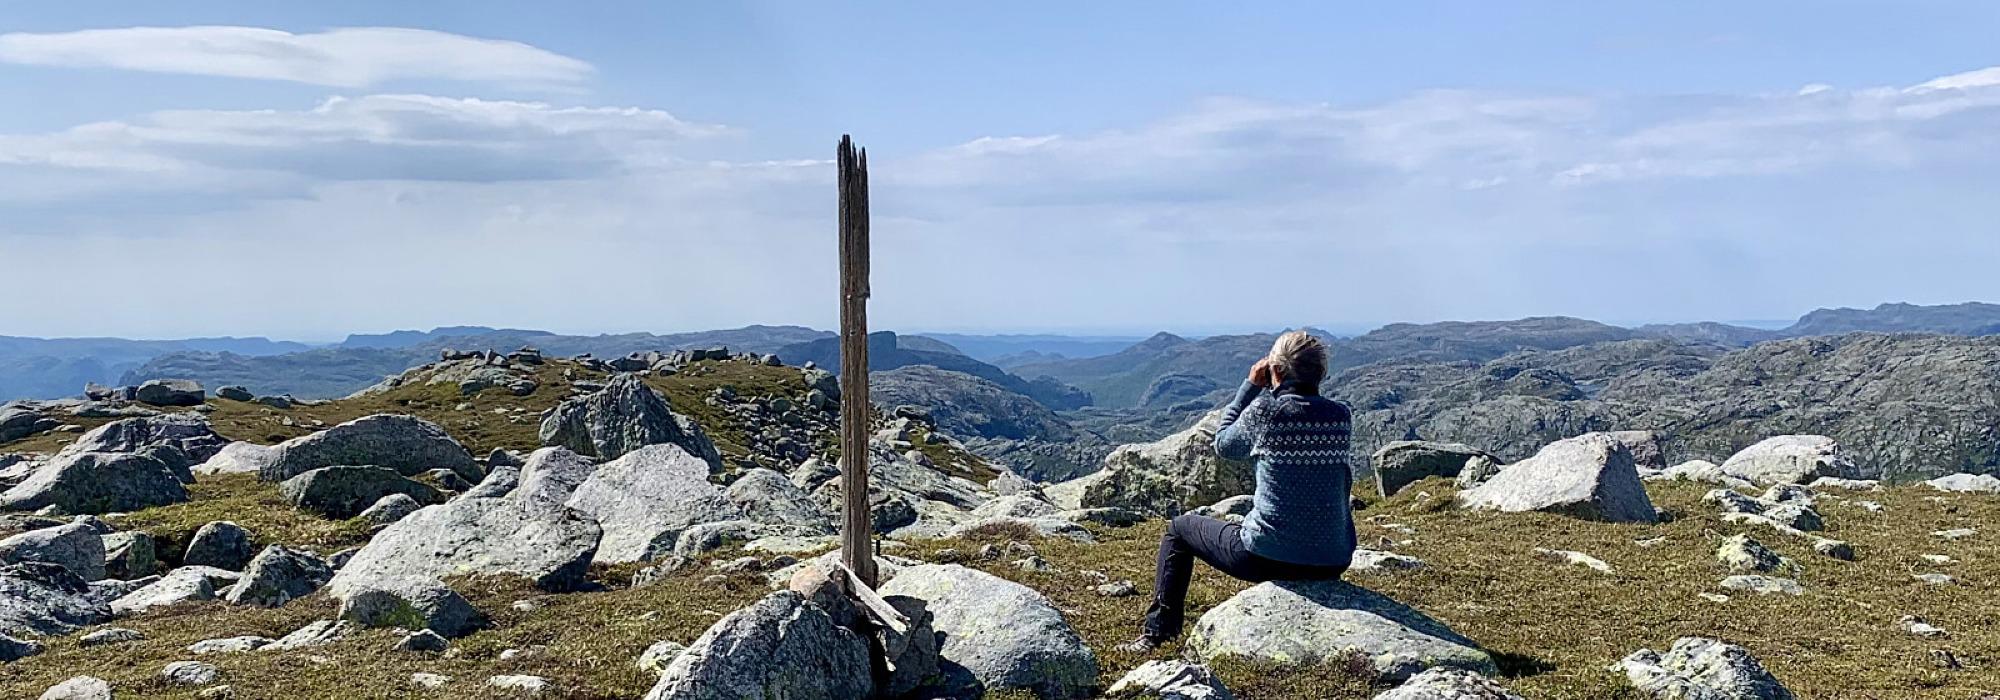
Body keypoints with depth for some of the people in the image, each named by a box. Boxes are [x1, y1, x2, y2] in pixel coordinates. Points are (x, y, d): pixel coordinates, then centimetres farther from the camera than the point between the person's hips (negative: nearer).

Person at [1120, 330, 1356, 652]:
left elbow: (1224, 446, 6)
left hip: (1267, 558, -4)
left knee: (1179, 529, 21)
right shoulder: (1342, 417, -2)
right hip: (1332, 564, 5)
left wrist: (1250, 387, 13)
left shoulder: (1264, 410, -13)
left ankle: (1157, 631, 22)